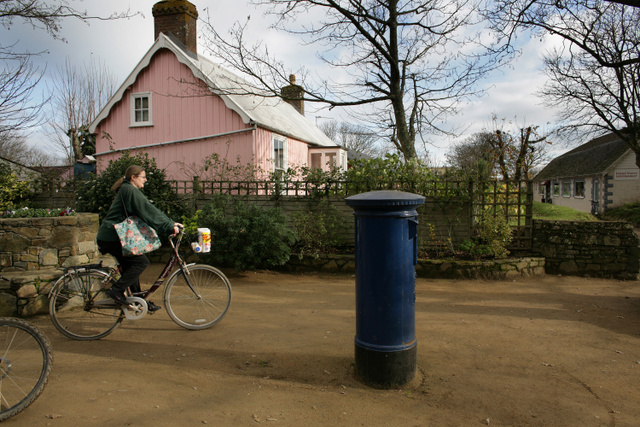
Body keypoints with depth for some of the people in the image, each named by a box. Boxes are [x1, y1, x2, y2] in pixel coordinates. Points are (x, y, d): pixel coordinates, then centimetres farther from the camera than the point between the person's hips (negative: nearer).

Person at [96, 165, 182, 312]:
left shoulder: (127, 190, 19)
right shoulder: (130, 191, -14)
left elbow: (150, 211, 16)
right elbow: (149, 212, -22)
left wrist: (171, 223, 9)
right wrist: (170, 226, -22)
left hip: (111, 236, 11)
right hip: (112, 238, -11)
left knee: (130, 266, 14)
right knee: (141, 261, -12)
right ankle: (116, 290, -8)